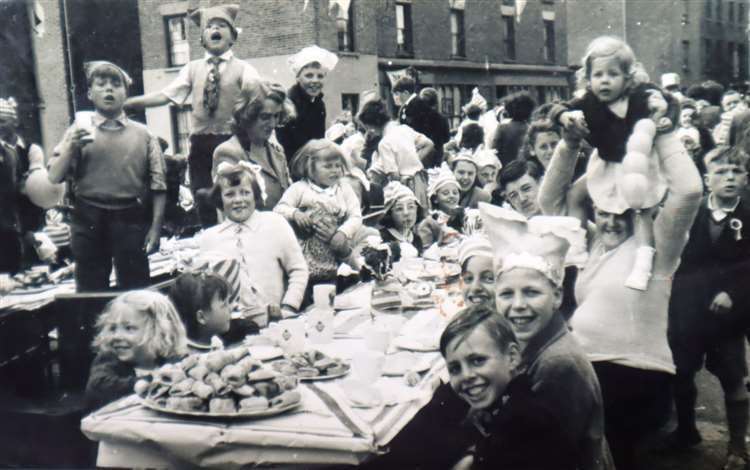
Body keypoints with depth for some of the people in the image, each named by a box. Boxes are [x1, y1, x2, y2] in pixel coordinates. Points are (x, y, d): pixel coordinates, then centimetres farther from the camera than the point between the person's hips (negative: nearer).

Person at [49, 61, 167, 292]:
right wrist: (70, 148, -15)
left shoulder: (143, 134, 7)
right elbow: (54, 177, 1)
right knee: (90, 291, 7)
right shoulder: (78, 131, 8)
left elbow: (158, 185, 3)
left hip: (131, 220, 0)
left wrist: (155, 227, -4)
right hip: (89, 221, 1)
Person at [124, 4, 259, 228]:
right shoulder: (192, 68, 11)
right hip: (201, 144, 3)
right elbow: (165, 95, 4)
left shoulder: (242, 68, 2)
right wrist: (125, 103, -4)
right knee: (205, 206, 8)